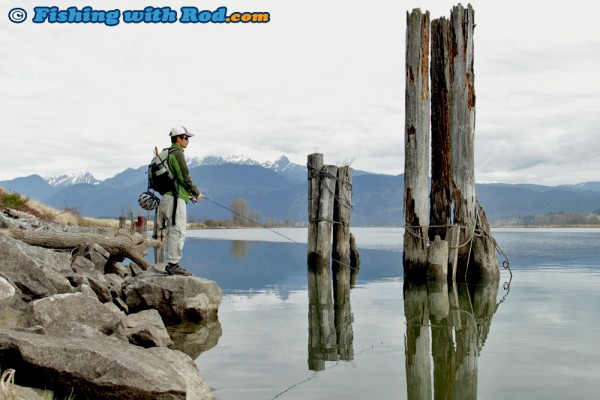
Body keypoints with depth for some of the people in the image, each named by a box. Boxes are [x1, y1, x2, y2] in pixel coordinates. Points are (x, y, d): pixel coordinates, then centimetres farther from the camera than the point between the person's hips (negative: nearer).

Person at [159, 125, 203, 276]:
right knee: (178, 232, -10)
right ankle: (173, 264, -10)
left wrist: (188, 191, 22)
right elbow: (185, 177, -13)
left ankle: (171, 264, 15)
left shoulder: (167, 154, 20)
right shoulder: (177, 153, -10)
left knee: (172, 232, 12)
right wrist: (197, 193, 0)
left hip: (167, 197, 10)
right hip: (175, 198, -10)